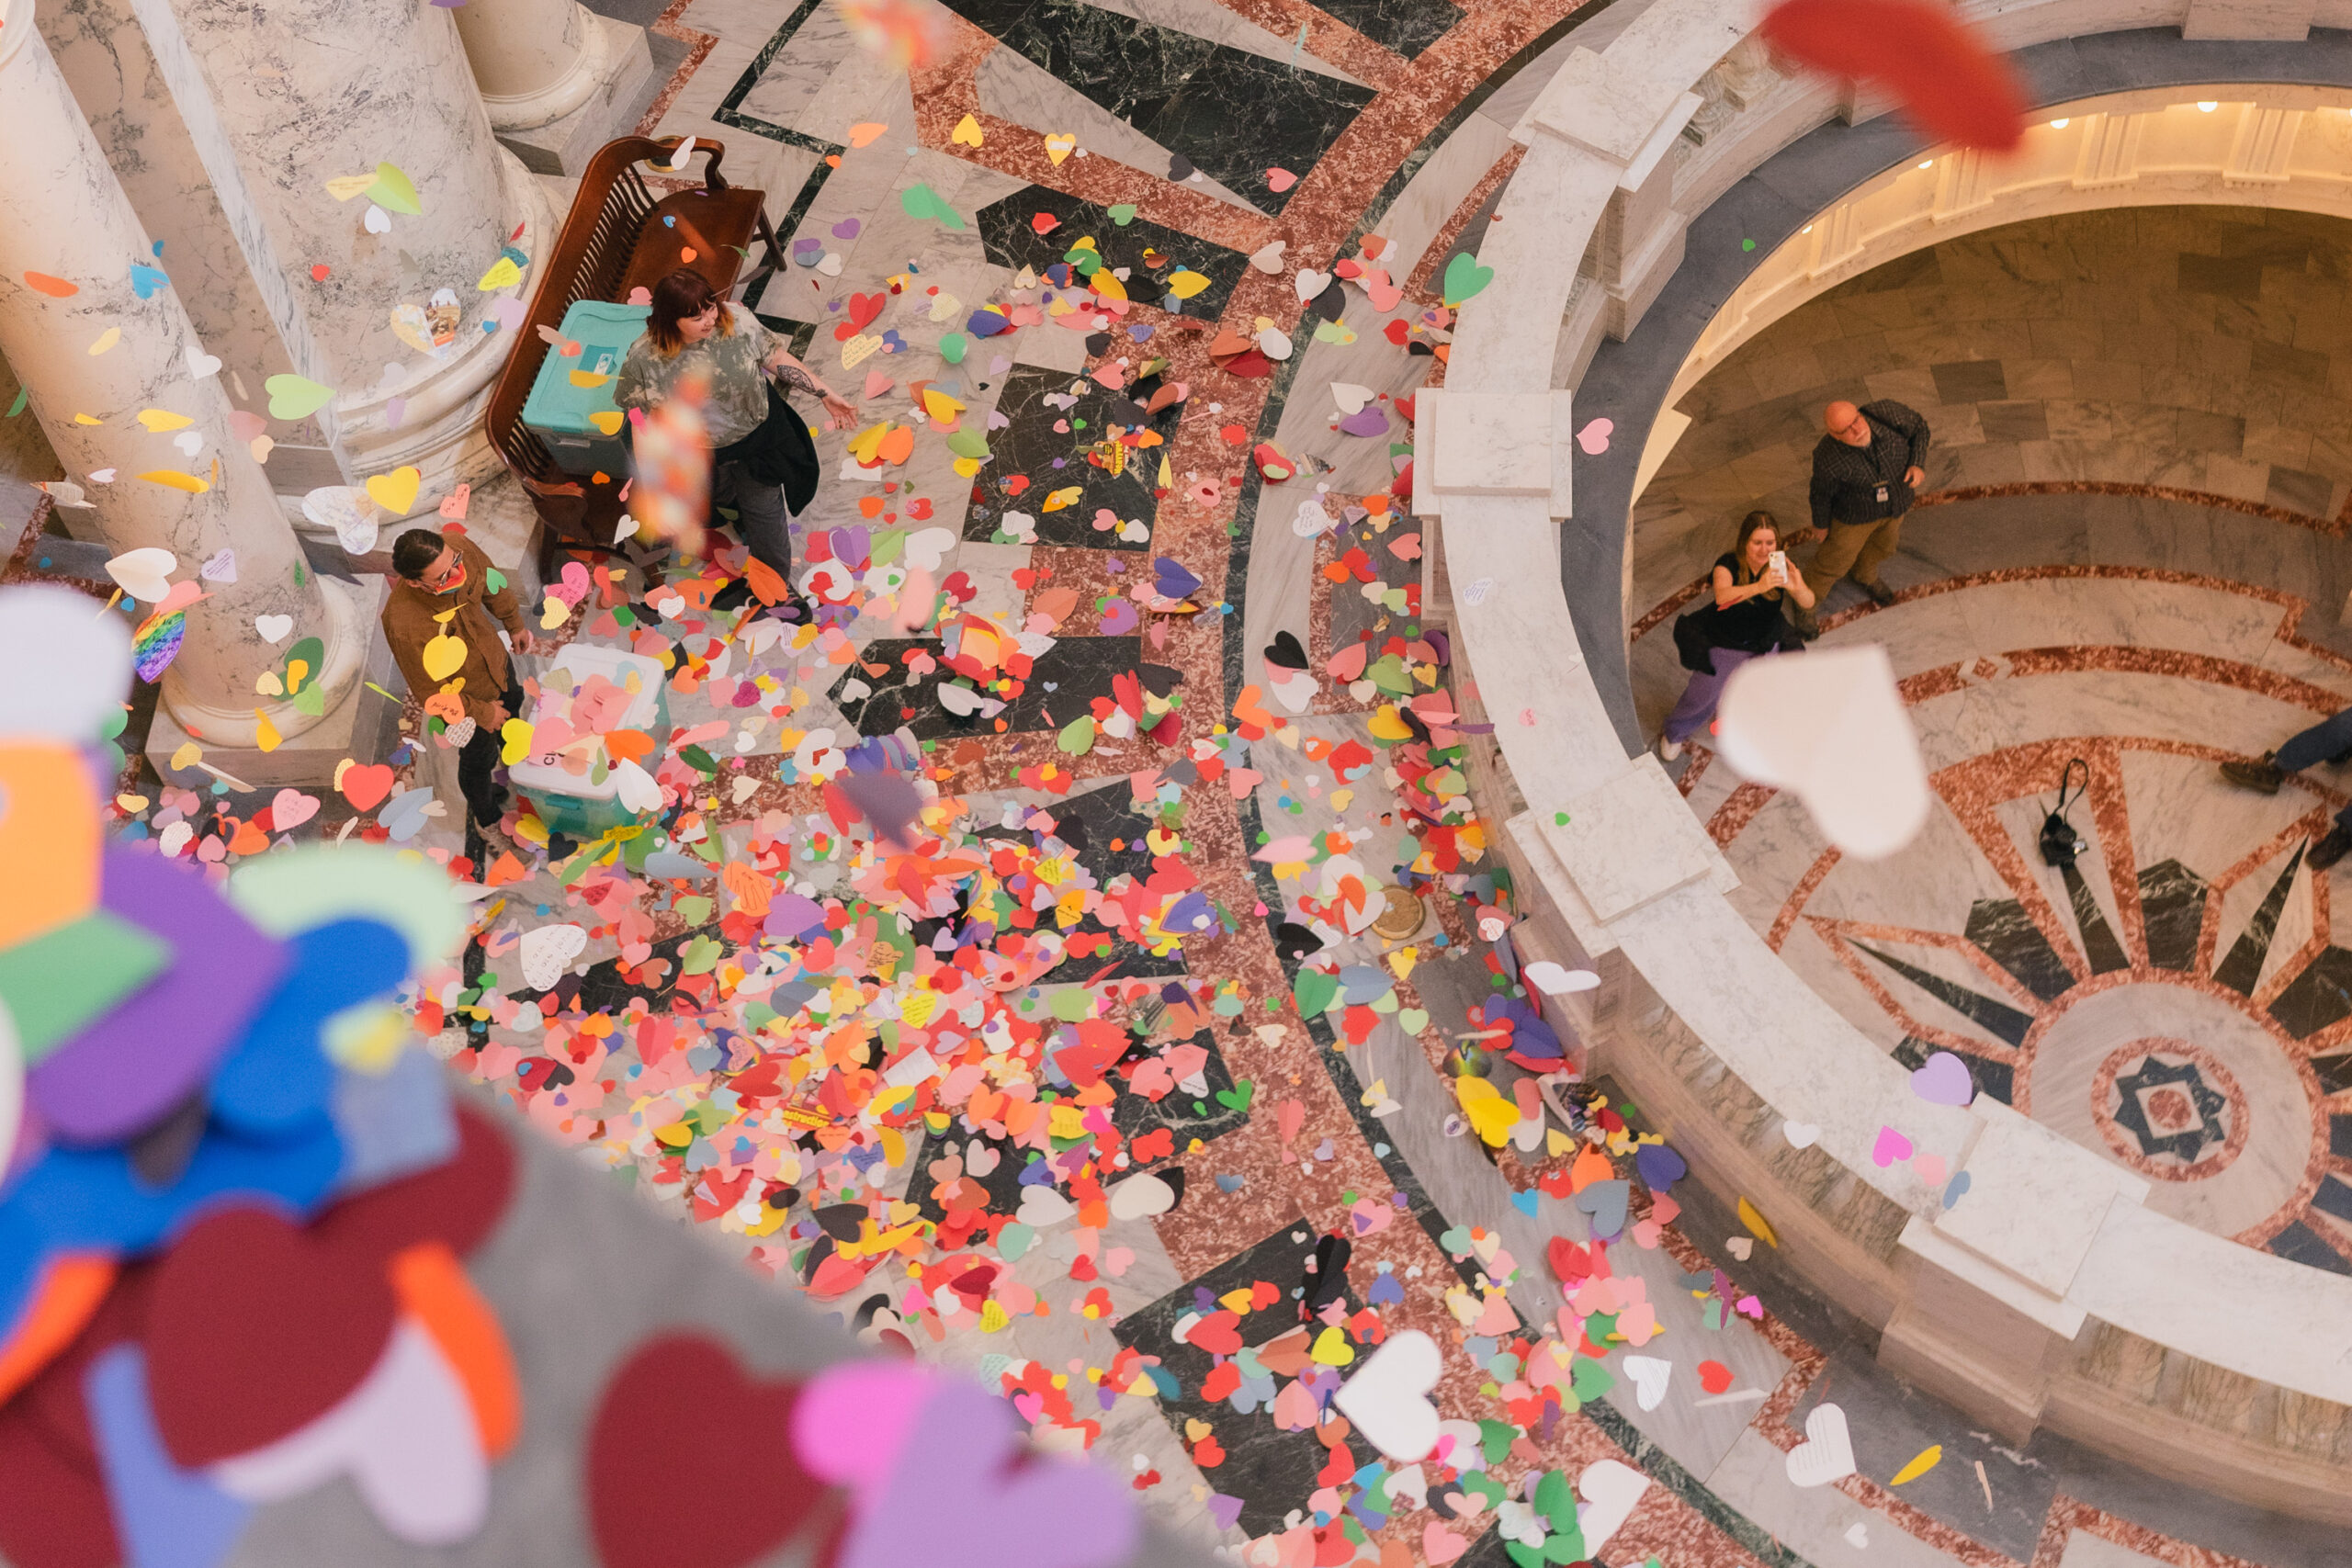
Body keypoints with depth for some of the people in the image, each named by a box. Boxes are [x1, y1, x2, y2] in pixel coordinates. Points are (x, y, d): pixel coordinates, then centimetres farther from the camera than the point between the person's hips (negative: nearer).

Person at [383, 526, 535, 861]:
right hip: (466, 699, -5)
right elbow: (431, 691, -28)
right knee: (479, 759, 23)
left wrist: (515, 624, 9)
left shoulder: (459, 548, -31)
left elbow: (492, 583, -5)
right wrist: (482, 713, -15)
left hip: (497, 661, 5)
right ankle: (488, 820, 55)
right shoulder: (403, 625, -45)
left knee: (514, 710, 36)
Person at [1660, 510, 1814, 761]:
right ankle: (1675, 733, 43)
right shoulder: (1729, 564, -29)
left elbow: (1808, 603, -30)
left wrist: (1798, 588, -55)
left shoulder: (1781, 565, -21)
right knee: (1703, 694, 12)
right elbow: (1722, 595, -49)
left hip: (1766, 645, 2)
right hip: (1724, 644, -2)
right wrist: (1758, 587, -68)